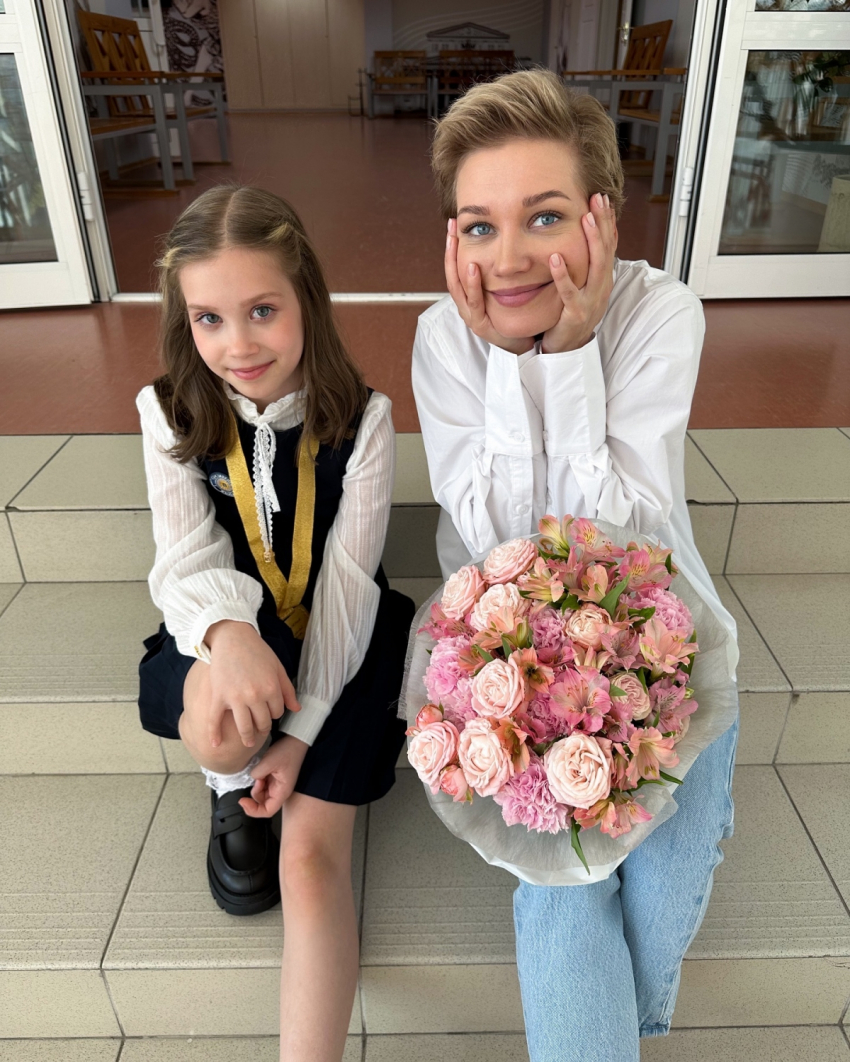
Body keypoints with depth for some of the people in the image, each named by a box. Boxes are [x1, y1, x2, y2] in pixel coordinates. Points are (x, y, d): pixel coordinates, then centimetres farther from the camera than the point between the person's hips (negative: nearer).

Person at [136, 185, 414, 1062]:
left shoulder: (360, 420, -14)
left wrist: (299, 732, -20)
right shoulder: (171, 413, -9)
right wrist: (229, 631, -39)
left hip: (337, 643, -1)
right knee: (221, 721, -33)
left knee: (312, 856, -14)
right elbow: (188, 562, -15)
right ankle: (231, 794, 4)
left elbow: (347, 585, -16)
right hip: (223, 634, 2)